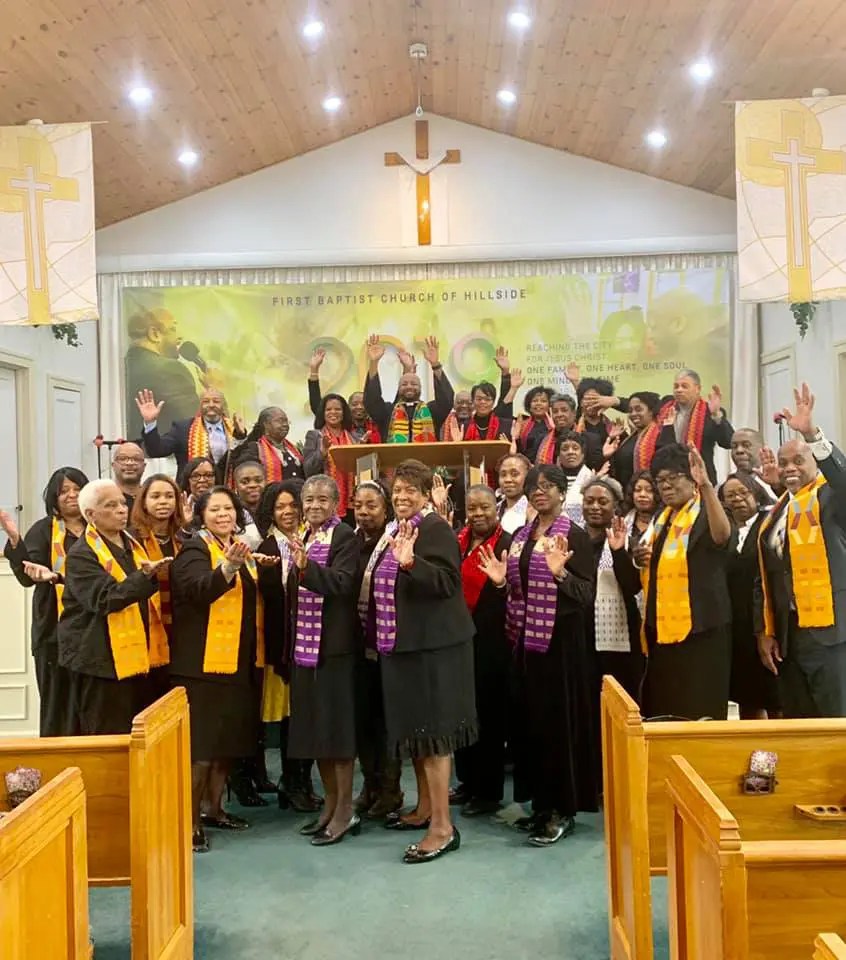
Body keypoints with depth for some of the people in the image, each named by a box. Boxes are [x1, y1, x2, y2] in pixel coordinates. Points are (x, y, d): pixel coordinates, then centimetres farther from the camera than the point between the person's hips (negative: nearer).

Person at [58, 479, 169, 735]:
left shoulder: (133, 544, 14)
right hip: (101, 660, -7)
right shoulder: (81, 555, -11)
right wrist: (145, 576, -33)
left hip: (138, 657, 7)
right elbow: (105, 599, -24)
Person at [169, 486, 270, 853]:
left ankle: (214, 809, 28)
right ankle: (190, 819, 5)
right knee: (201, 744, -5)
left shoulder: (242, 548, 15)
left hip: (240, 661, 8)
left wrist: (258, 568, 7)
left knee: (228, 740, 15)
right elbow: (199, 590, -29)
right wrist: (228, 566, -44)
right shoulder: (195, 549, -9)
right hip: (204, 662, -8)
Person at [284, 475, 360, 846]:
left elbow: (342, 583, -22)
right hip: (304, 643, 8)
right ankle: (331, 804, 25)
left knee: (337, 725, -2)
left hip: (334, 645, -8)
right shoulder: (304, 538, 15)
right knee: (314, 725, 13)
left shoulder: (345, 537, -8)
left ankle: (345, 811, 9)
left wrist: (306, 567, -34)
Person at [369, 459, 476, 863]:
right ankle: (424, 809, 30)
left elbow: (447, 582, -25)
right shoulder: (400, 530, 14)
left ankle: (442, 827, -1)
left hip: (432, 646, -10)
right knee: (415, 728, 17)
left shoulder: (436, 529, -13)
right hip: (404, 644, 10)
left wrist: (410, 563, -37)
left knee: (432, 731, -7)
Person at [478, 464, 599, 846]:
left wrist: (560, 573, -30)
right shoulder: (520, 536, 12)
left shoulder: (576, 537, -7)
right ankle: (541, 802, 26)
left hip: (561, 641, -7)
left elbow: (587, 595, -13)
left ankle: (563, 810, 11)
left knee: (559, 720, -1)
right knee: (530, 719, 12)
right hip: (525, 639, 7)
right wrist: (501, 580, -5)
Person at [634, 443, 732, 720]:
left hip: (699, 628, -8)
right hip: (661, 628, 8)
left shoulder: (706, 513, -9)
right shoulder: (661, 519, 14)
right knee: (663, 710, 14)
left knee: (698, 712, -4)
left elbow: (722, 535, -33)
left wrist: (707, 486, -45)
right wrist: (640, 559, 2)